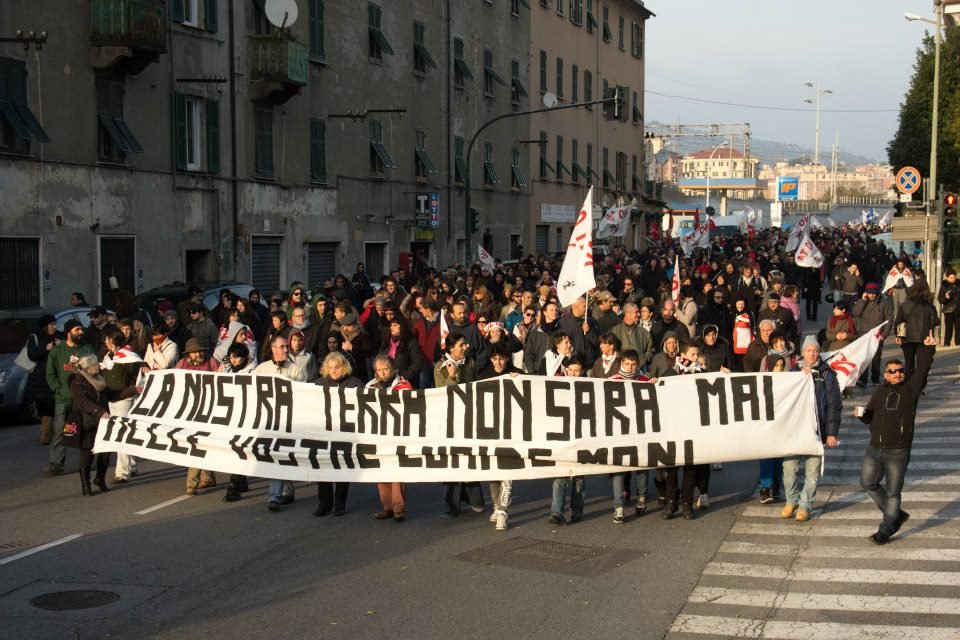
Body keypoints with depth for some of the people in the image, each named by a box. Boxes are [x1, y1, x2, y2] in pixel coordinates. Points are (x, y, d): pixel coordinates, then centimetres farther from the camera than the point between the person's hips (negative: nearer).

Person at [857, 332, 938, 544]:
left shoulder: (910, 388, -1)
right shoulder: (880, 392, 11)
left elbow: (922, 370, -16)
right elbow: (869, 417, 17)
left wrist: (929, 349, -29)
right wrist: (862, 414, -5)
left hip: (898, 452, -5)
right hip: (874, 449, 5)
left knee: (892, 492, 3)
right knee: (868, 483, 6)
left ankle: (886, 530, 14)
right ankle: (896, 514, 23)